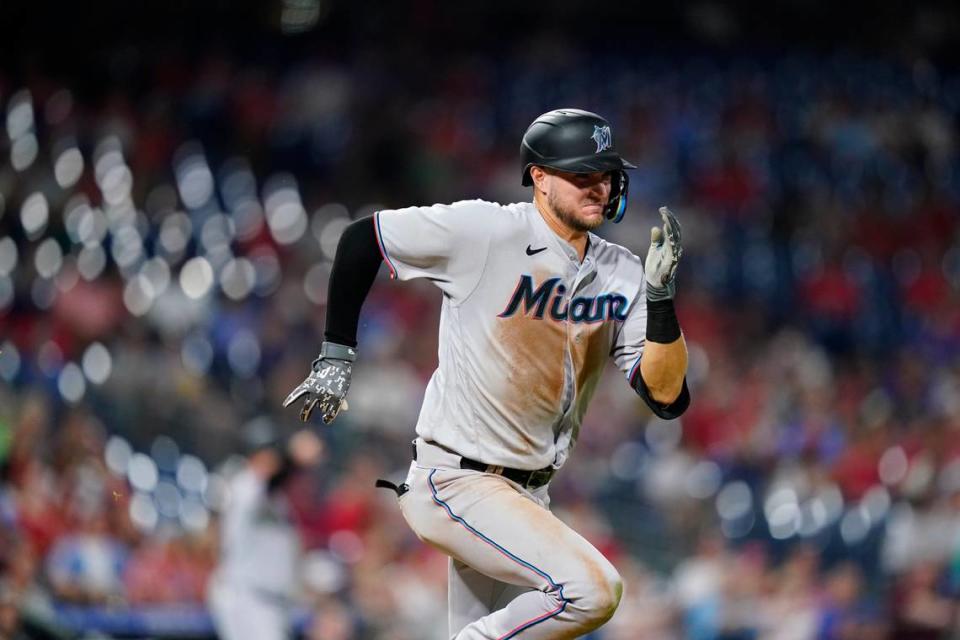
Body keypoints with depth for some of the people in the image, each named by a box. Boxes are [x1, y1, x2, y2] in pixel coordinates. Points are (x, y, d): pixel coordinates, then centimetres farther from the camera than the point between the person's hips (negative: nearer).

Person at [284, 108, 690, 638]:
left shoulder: (621, 274, 2)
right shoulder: (485, 232, -14)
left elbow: (667, 396, -4)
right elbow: (360, 238, -3)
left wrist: (660, 295, -17)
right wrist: (337, 357, -1)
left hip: (528, 494, 7)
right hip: (454, 481, -7)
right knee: (592, 588, -24)